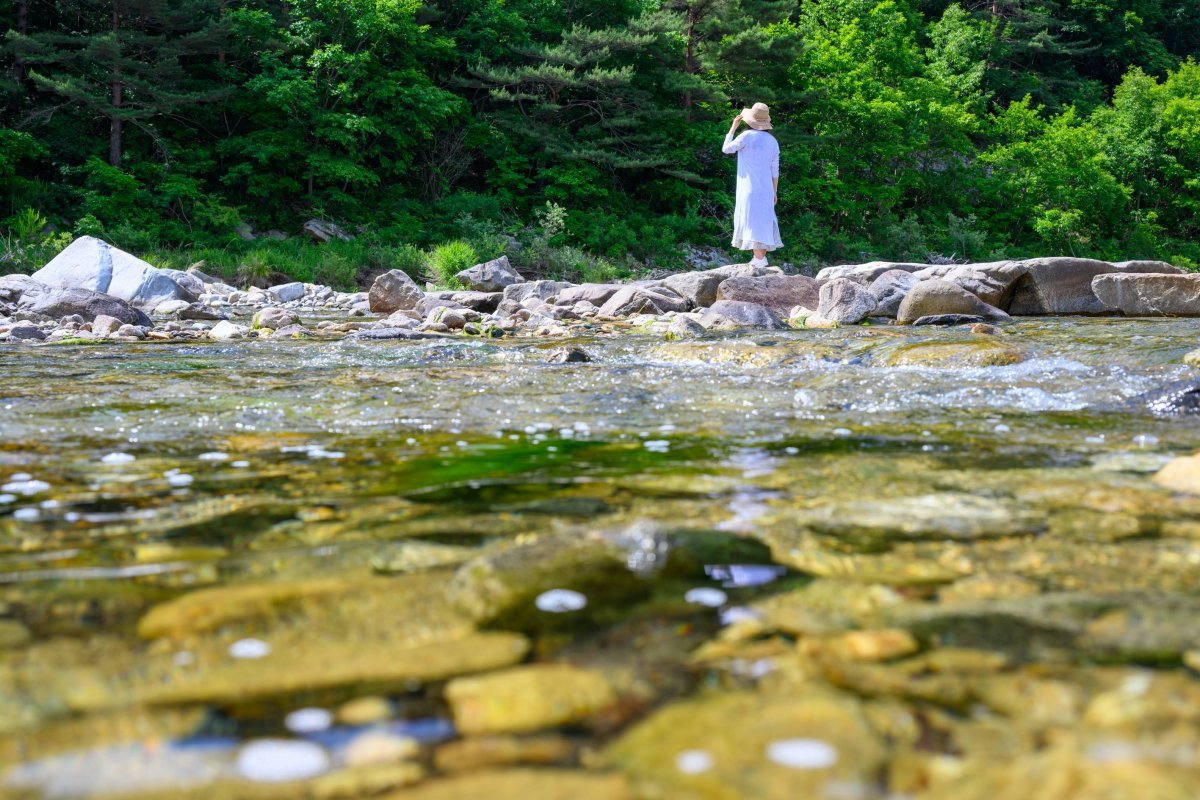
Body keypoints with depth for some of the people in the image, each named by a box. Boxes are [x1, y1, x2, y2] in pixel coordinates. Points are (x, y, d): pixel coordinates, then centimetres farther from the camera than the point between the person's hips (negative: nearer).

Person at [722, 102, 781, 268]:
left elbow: (726, 149, 2)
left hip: (749, 188, -6)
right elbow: (775, 169, 8)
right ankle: (761, 257, 13)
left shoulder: (747, 136, -10)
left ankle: (759, 258, -13)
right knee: (763, 221, 12)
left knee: (752, 221, -6)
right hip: (766, 188, 6)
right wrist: (775, 191, 15)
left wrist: (733, 127, 10)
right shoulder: (772, 141, 6)